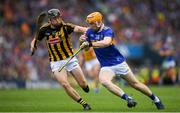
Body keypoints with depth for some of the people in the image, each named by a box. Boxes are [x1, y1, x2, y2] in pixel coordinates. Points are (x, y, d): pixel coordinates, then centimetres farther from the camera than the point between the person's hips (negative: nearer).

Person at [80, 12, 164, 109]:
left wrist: (89, 43, -38)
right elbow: (86, 49, 13)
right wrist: (83, 41, -8)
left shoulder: (107, 31, -16)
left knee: (135, 84, 6)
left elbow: (106, 43, -38)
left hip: (119, 63, -4)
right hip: (106, 66, 4)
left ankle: (156, 100, 26)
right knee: (104, 81, -30)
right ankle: (128, 98, -30)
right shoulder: (89, 32, 3)